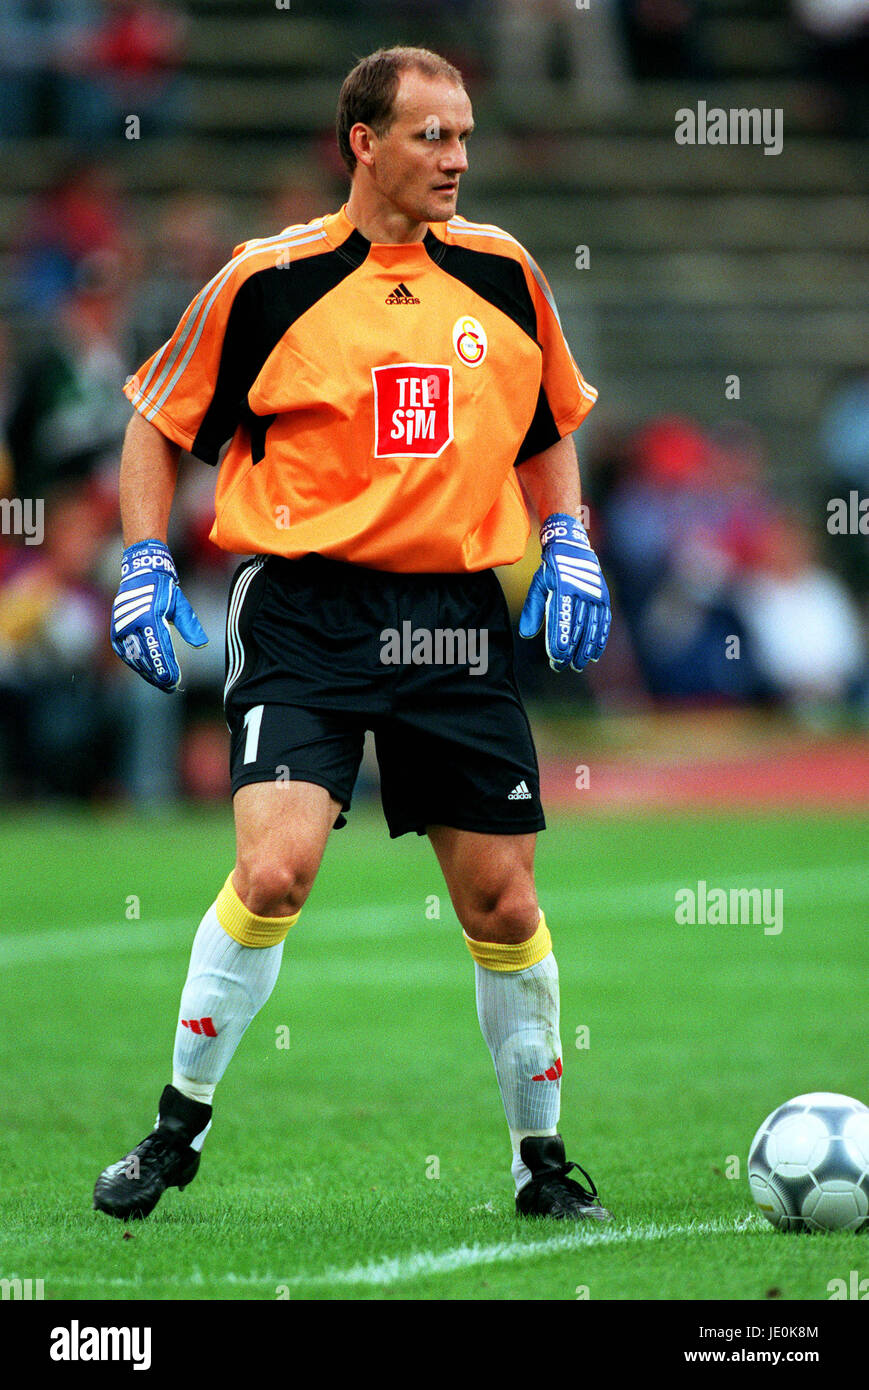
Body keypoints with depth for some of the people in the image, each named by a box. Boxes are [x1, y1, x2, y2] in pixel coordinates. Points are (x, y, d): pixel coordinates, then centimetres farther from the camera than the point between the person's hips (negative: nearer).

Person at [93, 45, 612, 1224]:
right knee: (274, 870, -20)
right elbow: (159, 420, 8)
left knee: (503, 906, 4)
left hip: (457, 616, 3)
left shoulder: (501, 273, 8)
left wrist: (568, 545, 9)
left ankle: (543, 1160, 21)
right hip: (307, 606, -3)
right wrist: (146, 565, -1)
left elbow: (548, 429, 23)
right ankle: (179, 1128, -3)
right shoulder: (270, 279, -3)